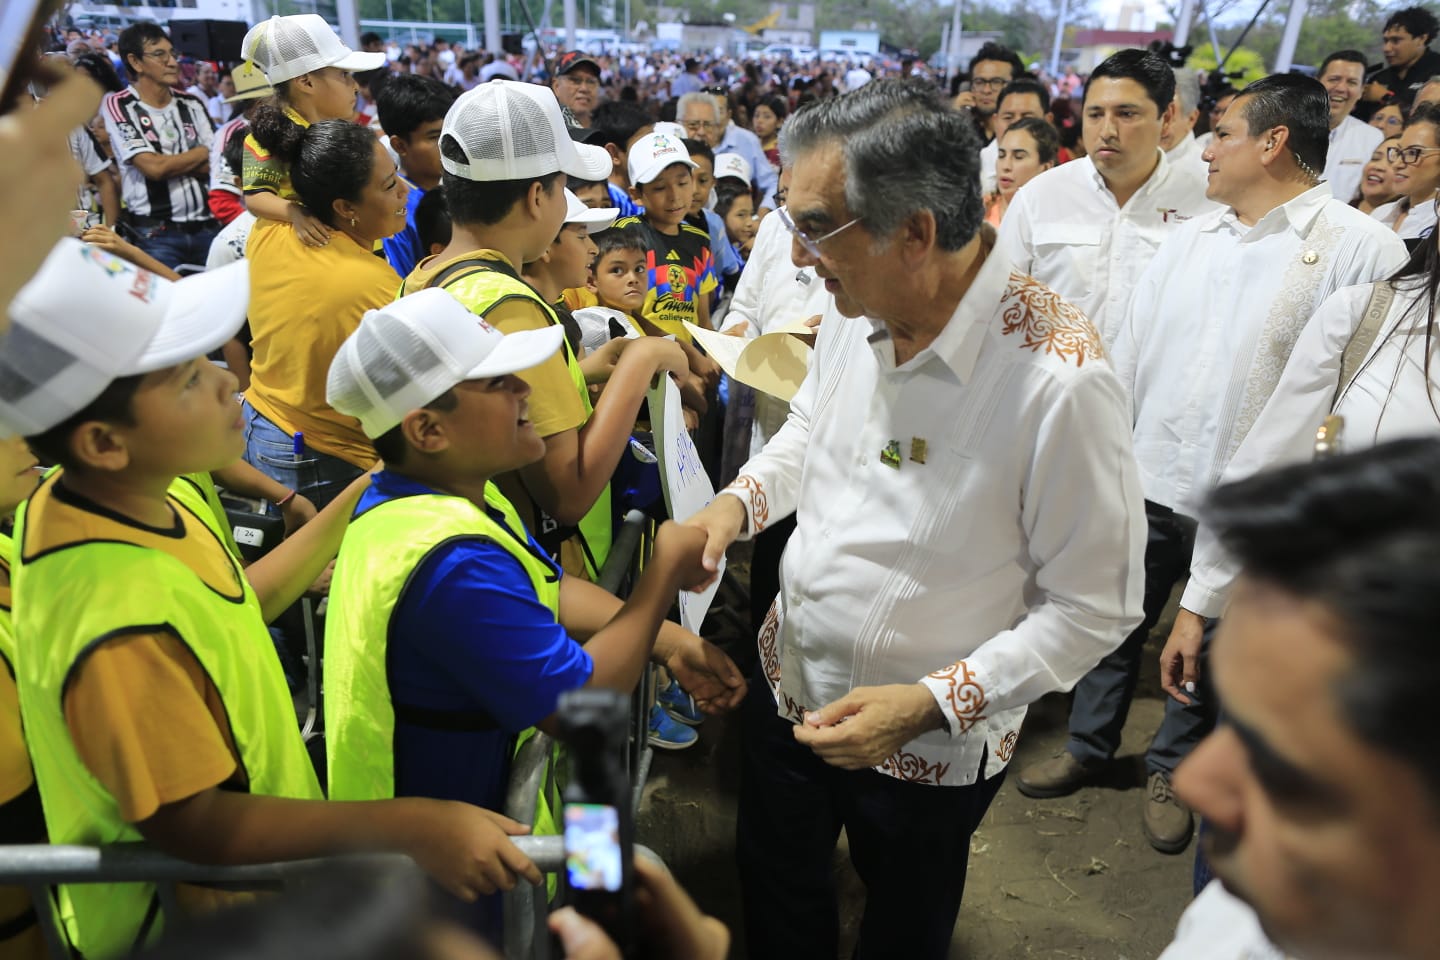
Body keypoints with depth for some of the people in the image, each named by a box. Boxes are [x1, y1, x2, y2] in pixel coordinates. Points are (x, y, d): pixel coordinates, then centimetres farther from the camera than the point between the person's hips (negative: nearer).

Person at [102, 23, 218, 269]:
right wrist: (202, 152, 3)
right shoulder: (118, 106, -1)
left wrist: (168, 164, -9)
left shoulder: (191, 104, 12)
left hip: (206, 227, 4)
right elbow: (153, 167, -11)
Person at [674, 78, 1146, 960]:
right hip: (788, 687, 6)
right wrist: (740, 501, -9)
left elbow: (1096, 607, -21)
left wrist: (931, 705, -27)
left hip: (931, 749, -5)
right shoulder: (856, 309, -10)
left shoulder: (1060, 381, -31)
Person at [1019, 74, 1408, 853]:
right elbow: (1130, 350, 8)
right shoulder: (1189, 238, 6)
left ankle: (1172, 771, 39)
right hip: (1147, 477, 4)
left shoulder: (1361, 249, -11)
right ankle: (1087, 748, 38)